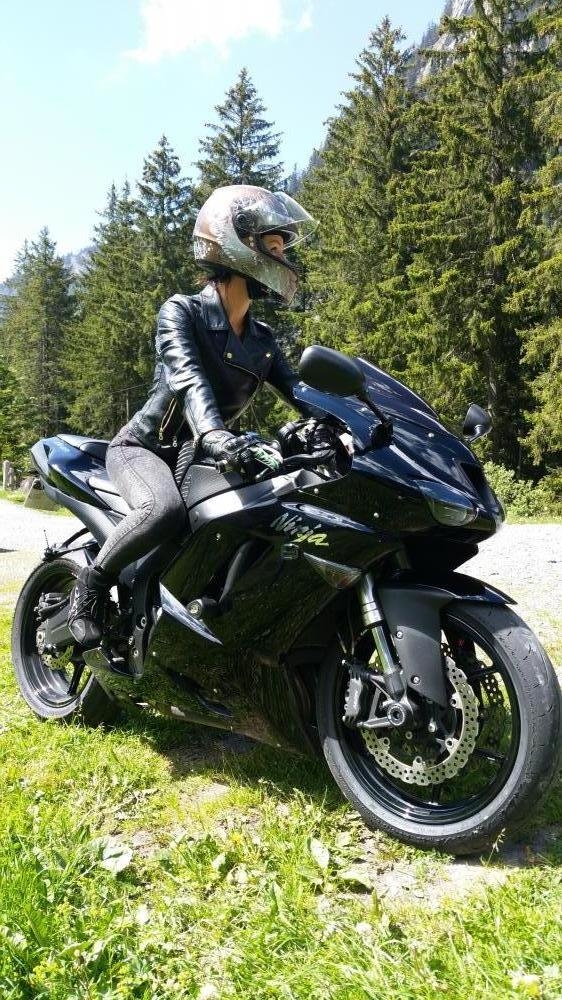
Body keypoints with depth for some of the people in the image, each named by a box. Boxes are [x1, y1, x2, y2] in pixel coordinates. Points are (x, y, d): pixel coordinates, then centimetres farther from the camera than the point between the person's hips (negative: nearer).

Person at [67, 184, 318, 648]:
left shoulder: (263, 339, 8)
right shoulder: (181, 311, -11)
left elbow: (300, 394, -3)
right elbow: (186, 378, -30)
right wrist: (216, 438, -50)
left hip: (204, 457, 6)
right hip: (145, 446, -6)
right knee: (165, 510, -39)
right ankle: (92, 581, -11)